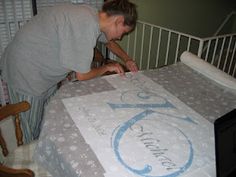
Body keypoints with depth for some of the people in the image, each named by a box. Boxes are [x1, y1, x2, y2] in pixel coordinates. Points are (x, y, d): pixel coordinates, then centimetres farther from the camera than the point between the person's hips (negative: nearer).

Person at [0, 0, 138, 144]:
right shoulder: (86, 26, -31)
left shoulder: (93, 14, -2)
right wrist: (107, 67, -6)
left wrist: (127, 59, 11)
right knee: (31, 129, 8)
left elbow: (109, 41, 21)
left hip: (46, 72, 9)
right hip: (25, 73, -9)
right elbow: (82, 75, -22)